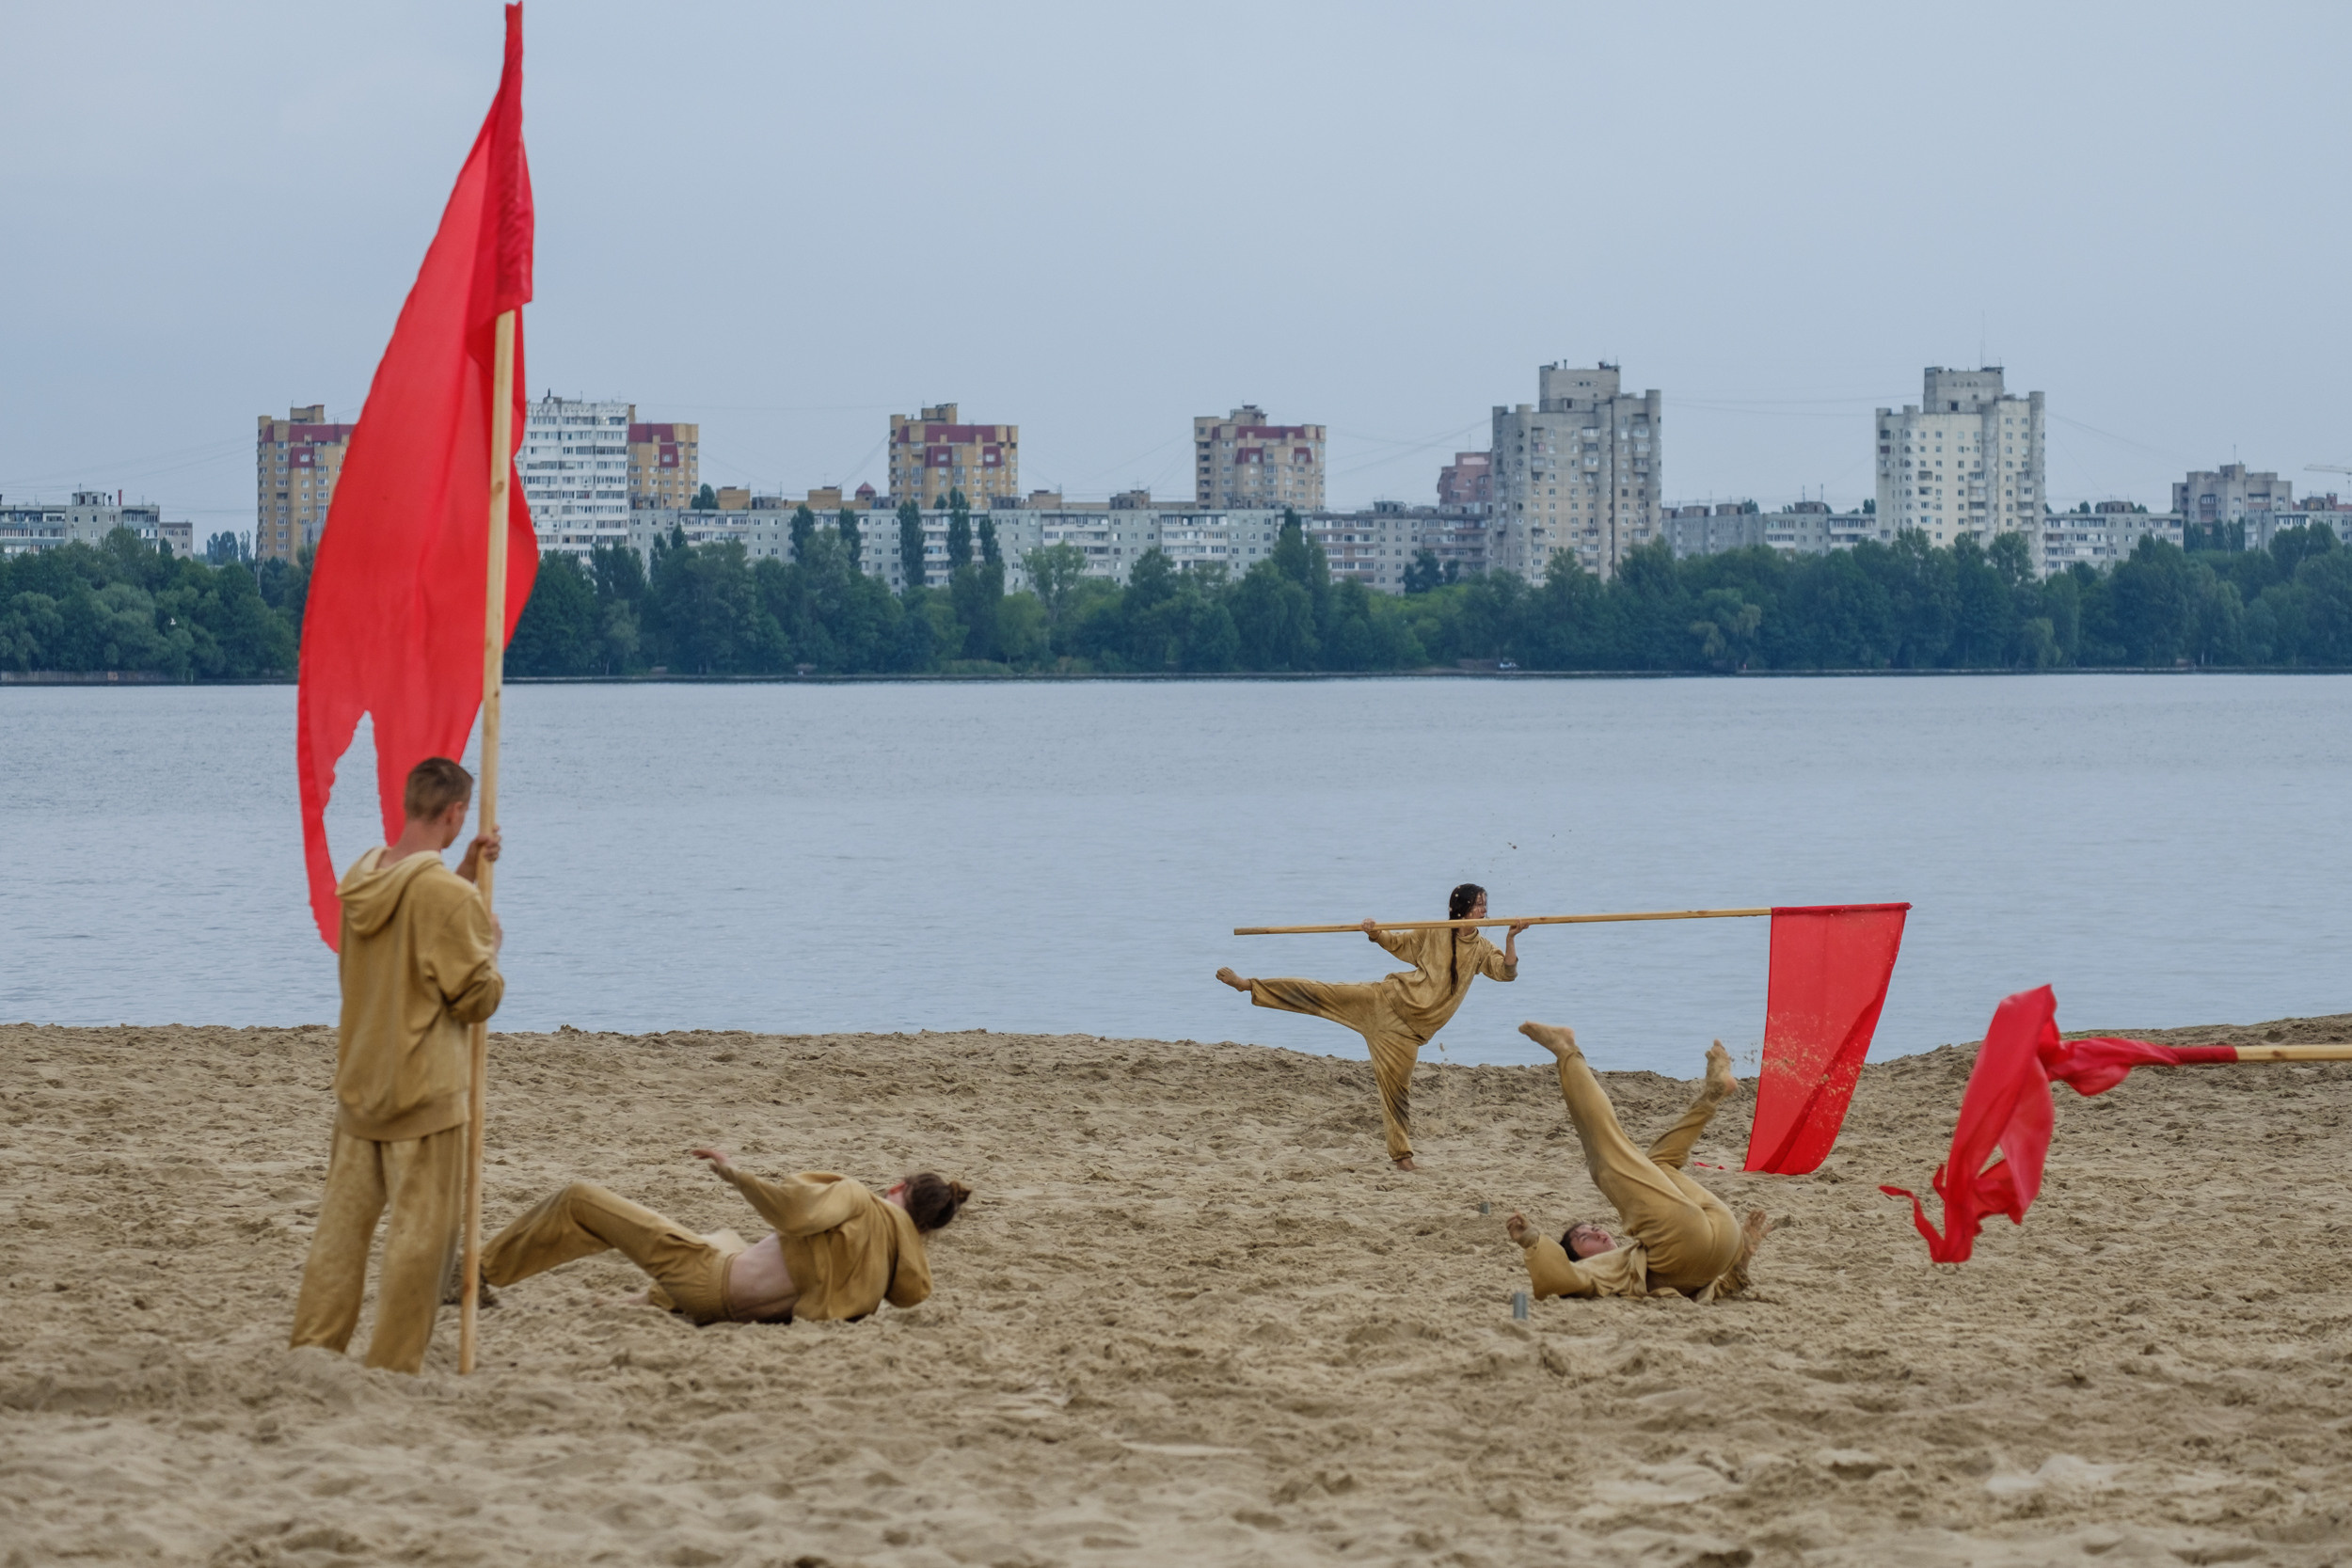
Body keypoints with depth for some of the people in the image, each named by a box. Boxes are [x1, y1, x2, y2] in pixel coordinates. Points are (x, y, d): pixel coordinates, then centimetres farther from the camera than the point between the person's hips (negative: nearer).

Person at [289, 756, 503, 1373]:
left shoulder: (360, 877, 5)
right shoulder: (450, 897, -18)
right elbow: (476, 998, -12)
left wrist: (464, 871, 18)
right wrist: (493, 946, 6)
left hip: (357, 1083, 7)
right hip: (426, 1090, -7)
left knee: (342, 1220, 13)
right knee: (422, 1230, 1)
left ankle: (313, 1345, 15)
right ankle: (391, 1367, 2)